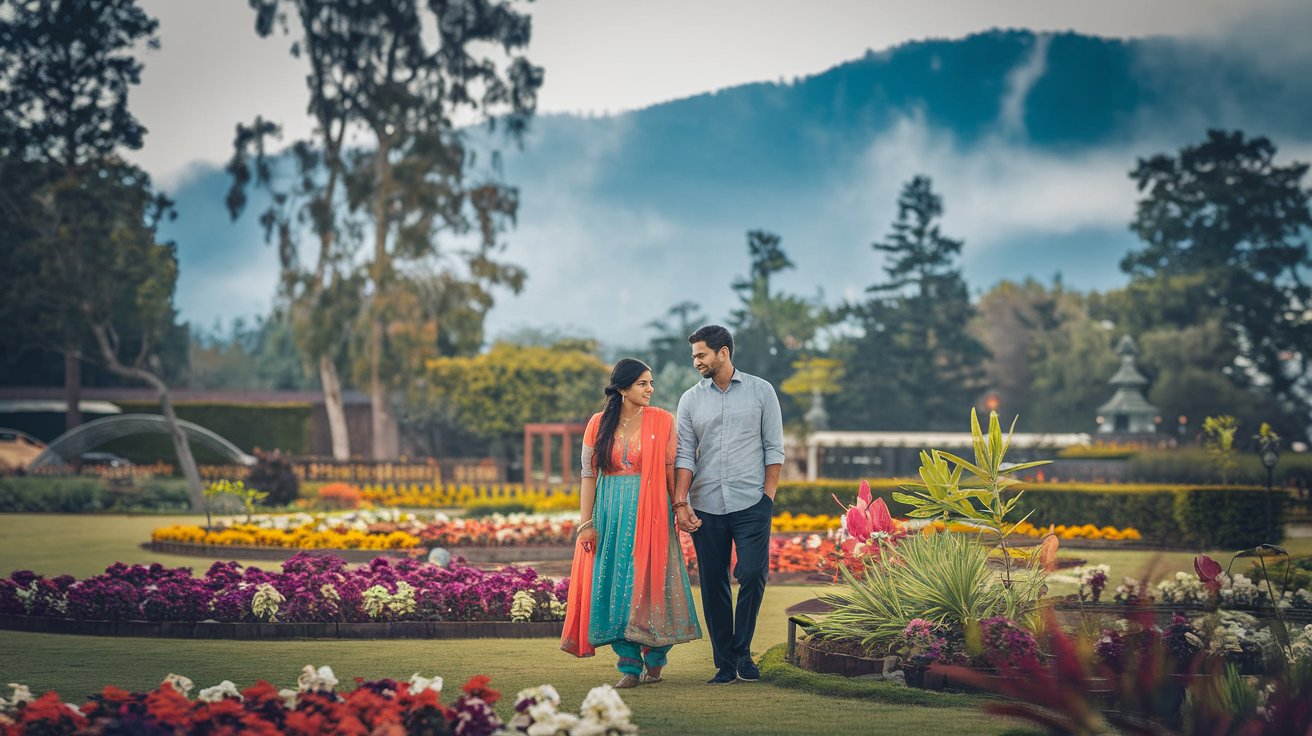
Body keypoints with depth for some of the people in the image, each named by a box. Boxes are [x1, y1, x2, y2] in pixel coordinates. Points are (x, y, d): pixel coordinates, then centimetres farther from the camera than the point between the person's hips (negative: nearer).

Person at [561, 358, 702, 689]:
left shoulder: (661, 421, 0)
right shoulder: (599, 424, 3)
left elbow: (671, 469, 1)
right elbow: (589, 475, 4)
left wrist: (678, 510, -4)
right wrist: (586, 523, -1)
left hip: (649, 512, -2)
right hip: (610, 513, 2)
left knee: (648, 582, -2)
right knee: (615, 585, 1)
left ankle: (654, 660, 15)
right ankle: (629, 665, 7)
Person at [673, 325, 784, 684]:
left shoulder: (761, 391, 5)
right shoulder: (690, 400, 9)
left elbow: (774, 448, 5)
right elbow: (685, 455, 4)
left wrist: (768, 496, -3)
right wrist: (680, 502, -8)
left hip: (751, 505, -2)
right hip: (705, 507, 2)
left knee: (753, 574, -12)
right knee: (713, 585, 3)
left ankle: (742, 651, 6)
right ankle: (724, 664, 10)